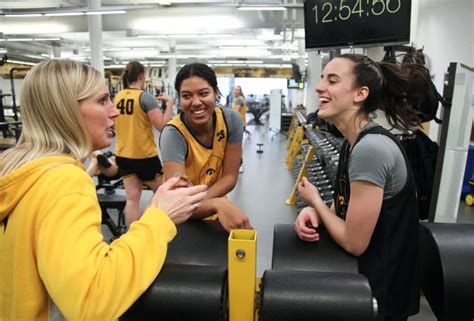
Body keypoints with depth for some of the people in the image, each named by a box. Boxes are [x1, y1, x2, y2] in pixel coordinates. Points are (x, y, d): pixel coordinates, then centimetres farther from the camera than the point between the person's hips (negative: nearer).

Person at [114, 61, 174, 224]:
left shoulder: (117, 97, 4)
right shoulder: (145, 97, -15)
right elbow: (163, 125, -19)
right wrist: (169, 103, -10)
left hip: (123, 155, 6)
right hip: (144, 155, -5)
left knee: (132, 198, 9)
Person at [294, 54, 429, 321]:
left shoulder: (370, 148, -27)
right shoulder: (355, 143, 2)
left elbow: (355, 243, -22)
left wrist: (315, 201, -8)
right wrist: (314, 211, -9)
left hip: (380, 290, -8)